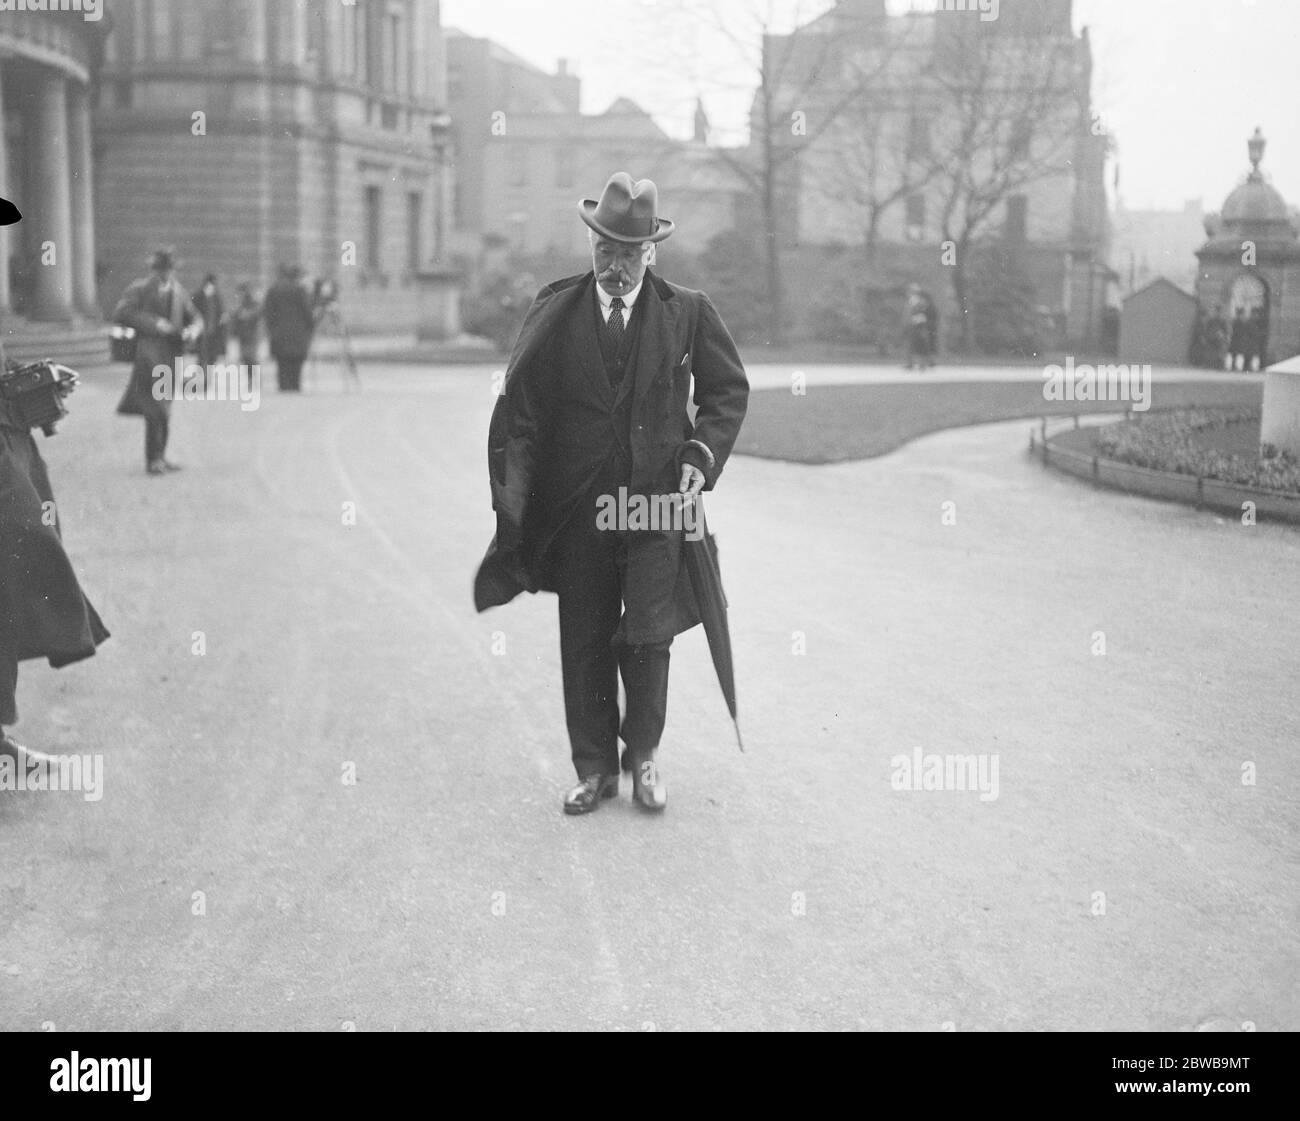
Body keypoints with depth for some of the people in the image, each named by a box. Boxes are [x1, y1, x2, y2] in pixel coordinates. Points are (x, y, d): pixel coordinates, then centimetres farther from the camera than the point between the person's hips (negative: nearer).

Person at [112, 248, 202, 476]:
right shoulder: (139, 290, -1)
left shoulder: (179, 292, 15)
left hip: (171, 357, 6)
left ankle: (159, 457, 20)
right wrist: (153, 324, -19)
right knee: (158, 410, -14)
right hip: (149, 353, -6)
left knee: (163, 410, 12)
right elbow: (120, 314, -12)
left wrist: (193, 329, -3)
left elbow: (195, 318, 22)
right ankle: (153, 459, -9)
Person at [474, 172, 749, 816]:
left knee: (647, 637, -5)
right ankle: (595, 769, 20)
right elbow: (519, 409, 2)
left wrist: (702, 454, -1)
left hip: (656, 498, -1)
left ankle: (643, 755, 18)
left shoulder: (687, 314, 1)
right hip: (577, 505, 1)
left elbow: (729, 389, 12)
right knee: (584, 644, 7)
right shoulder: (554, 315, 1)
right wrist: (512, 495, -5)